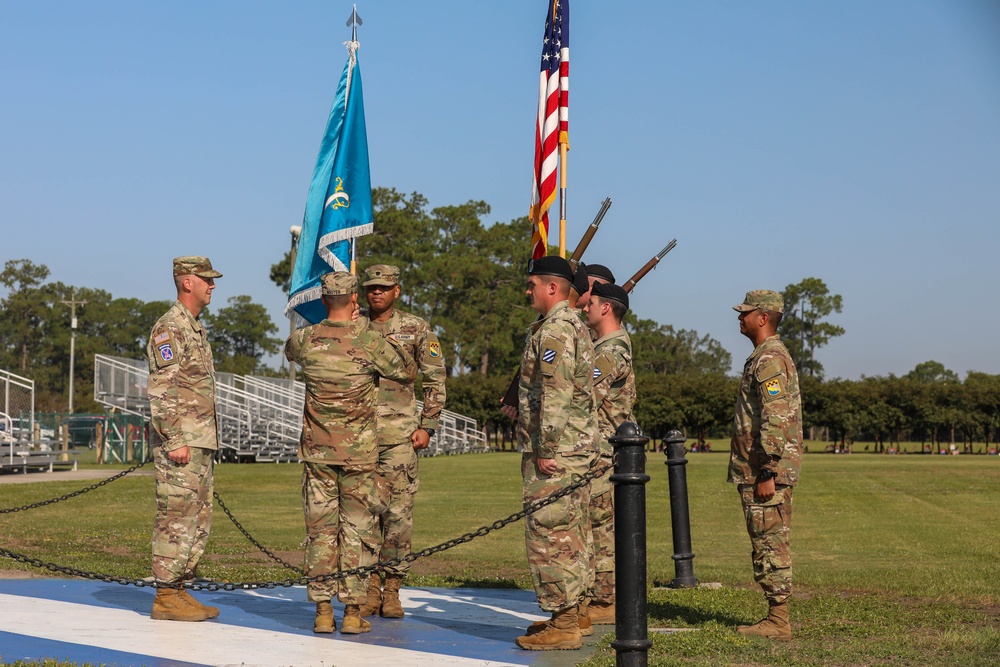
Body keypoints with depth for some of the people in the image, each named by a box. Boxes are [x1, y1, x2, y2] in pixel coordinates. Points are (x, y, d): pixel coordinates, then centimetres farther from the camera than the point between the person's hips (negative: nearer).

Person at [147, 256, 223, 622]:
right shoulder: (169, 327, -11)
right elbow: (161, 390, -18)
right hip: (180, 441, -10)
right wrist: (175, 441, -22)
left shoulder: (196, 328, 19)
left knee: (198, 519, 11)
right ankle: (166, 597, -2)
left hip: (201, 441, 10)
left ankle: (179, 590, 16)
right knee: (176, 519, -7)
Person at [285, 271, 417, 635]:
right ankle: (352, 611, 4)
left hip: (317, 452, 2)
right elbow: (408, 371, 5)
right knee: (357, 530, 4)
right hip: (359, 453, -2)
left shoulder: (306, 339, -3)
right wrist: (387, 339, 16)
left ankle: (322, 611, 8)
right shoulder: (370, 341, -10)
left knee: (320, 530, 7)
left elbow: (289, 350, 24)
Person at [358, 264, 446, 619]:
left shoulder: (417, 329, 4)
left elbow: (435, 380, 6)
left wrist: (427, 426, -2)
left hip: (399, 434, -2)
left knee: (398, 510, -3)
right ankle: (371, 589, 11)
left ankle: (393, 590, 4)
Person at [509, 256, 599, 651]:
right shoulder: (575, 326, 18)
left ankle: (562, 626, -5)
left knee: (549, 533, -7)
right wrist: (521, 411, 23)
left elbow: (557, 394, -22)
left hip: (555, 451, -11)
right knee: (571, 534, 13)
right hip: (579, 449, 11)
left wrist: (546, 450, -21)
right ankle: (570, 615, 19)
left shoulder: (554, 329, -15)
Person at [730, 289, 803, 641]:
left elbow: (775, 420, -23)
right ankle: (776, 617, 17)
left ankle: (778, 623, -3)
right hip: (759, 470, 10)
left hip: (766, 471, -10)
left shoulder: (769, 359, -15)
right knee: (768, 546, 12)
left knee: (770, 546, -7)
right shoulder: (767, 356, 19)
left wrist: (766, 473, -24)